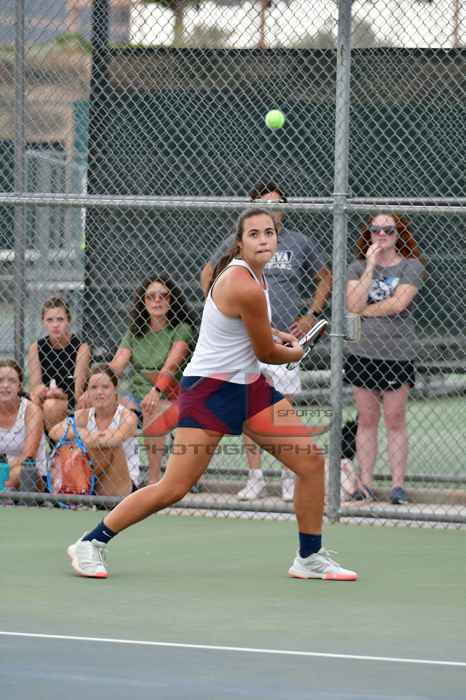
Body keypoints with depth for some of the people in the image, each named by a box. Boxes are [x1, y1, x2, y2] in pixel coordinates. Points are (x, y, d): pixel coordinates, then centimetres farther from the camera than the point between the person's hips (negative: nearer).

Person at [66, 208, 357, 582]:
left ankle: (311, 557, 14)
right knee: (173, 489, -10)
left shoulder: (246, 270, 5)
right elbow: (267, 353, -11)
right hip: (211, 389, -10)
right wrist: (295, 353, 10)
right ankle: (91, 543, 4)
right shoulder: (248, 288, -24)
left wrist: (275, 334, 19)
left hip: (249, 385, 10)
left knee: (312, 462, 2)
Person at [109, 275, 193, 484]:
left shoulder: (181, 330, 1)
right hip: (137, 396, 4)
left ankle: (154, 480, -37)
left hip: (168, 398, -4)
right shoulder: (134, 333, 16)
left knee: (153, 410, -37)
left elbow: (171, 365, -18)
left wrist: (157, 390, -37)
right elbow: (116, 366, 2)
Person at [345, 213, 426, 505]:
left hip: (398, 354, -3)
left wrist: (364, 311, -4)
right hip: (362, 352, 3)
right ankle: (366, 483, 10)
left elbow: (398, 303, -14)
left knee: (395, 420, 0)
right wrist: (370, 267, -10)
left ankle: (398, 484, 5)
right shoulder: (358, 268, 7)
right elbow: (354, 304, -8)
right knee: (367, 420, 6)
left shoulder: (411, 267, -1)